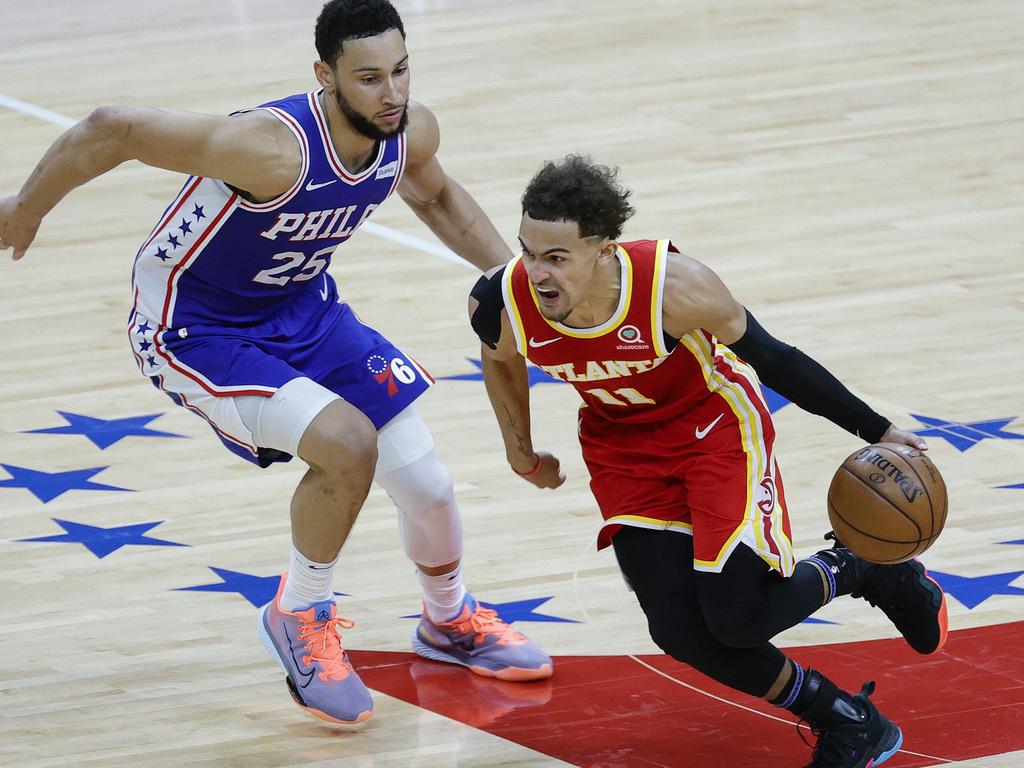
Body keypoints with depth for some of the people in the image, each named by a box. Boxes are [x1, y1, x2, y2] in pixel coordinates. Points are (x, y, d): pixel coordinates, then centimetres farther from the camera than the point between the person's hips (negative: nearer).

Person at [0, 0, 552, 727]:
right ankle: (301, 618, 0)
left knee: (428, 485, 5)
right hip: (194, 330, -7)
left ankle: (450, 621, 37)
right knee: (347, 444, -27)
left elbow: (434, 194, 12)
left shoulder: (411, 130, -15)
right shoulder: (273, 147, -38)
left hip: (303, 307, 7)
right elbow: (111, 129, -31)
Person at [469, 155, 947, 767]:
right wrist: (522, 453, 15)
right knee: (680, 632, -8)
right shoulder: (503, 304, -26)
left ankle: (855, 569, 19)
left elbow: (769, 357, -18)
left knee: (738, 619, -14)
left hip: (714, 424, -4)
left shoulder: (672, 286, -35)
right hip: (621, 441, 4)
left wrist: (876, 431, -12)